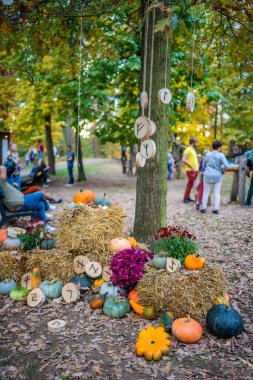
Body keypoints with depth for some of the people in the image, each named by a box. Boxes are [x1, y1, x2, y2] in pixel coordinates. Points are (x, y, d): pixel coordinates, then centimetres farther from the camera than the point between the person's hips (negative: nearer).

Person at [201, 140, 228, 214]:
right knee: (217, 193, 6)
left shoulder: (207, 154, 0)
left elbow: (204, 165, 11)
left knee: (206, 192, 7)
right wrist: (223, 171, 3)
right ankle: (216, 209, 2)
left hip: (208, 176, 1)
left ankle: (203, 208, 7)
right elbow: (226, 165, -16)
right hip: (217, 177, -1)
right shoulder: (221, 155, -8)